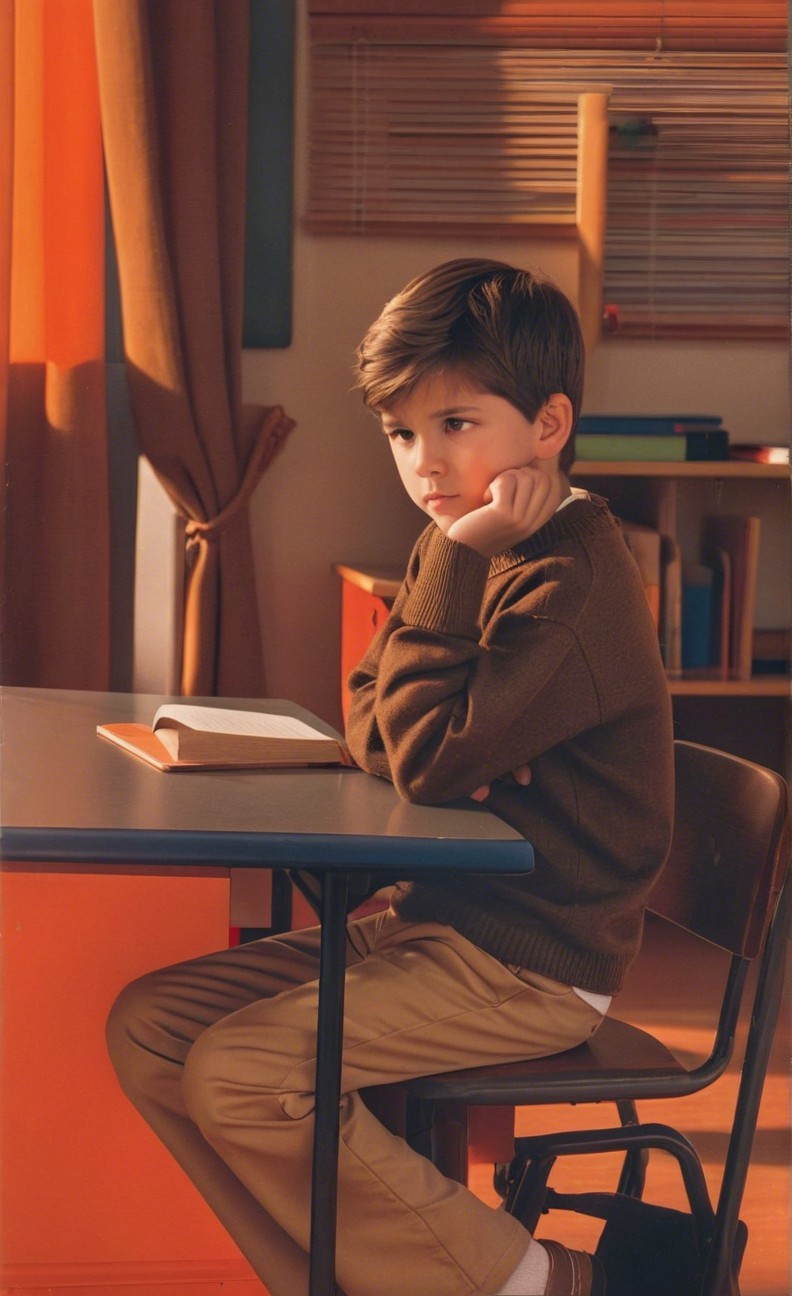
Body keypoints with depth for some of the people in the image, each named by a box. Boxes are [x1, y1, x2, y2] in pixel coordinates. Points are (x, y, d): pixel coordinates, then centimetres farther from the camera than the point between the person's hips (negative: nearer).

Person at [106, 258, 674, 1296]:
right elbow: (370, 727, 11)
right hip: (438, 919, 10)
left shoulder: (573, 579, -20)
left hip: (533, 965, -10)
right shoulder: (474, 548, 9)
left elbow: (428, 761, -25)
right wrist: (459, 746, -11)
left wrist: (456, 562, -21)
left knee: (240, 1073, -22)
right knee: (150, 1027, 2)